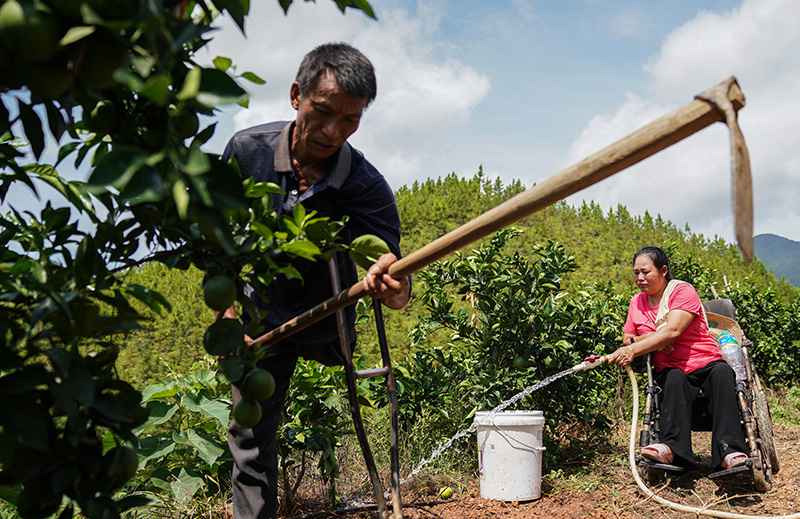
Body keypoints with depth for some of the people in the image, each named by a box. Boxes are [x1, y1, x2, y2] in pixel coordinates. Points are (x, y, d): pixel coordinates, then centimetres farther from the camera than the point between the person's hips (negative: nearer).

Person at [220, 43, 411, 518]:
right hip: (259, 319, 0)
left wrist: (393, 286, -59)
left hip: (324, 317, 0)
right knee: (251, 438, 0)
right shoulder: (248, 150, -21)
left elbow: (387, 260, -35)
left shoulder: (366, 186, -26)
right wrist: (227, 315, -9)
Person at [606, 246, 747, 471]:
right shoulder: (636, 302, 13)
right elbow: (627, 339, 14)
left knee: (722, 373, -33)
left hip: (706, 363, -2)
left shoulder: (682, 291, -6)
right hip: (670, 370, 2)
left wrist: (633, 349, -29)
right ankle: (672, 447, -49)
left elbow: (672, 331, -21)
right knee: (675, 379, -32)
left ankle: (728, 452, -43)